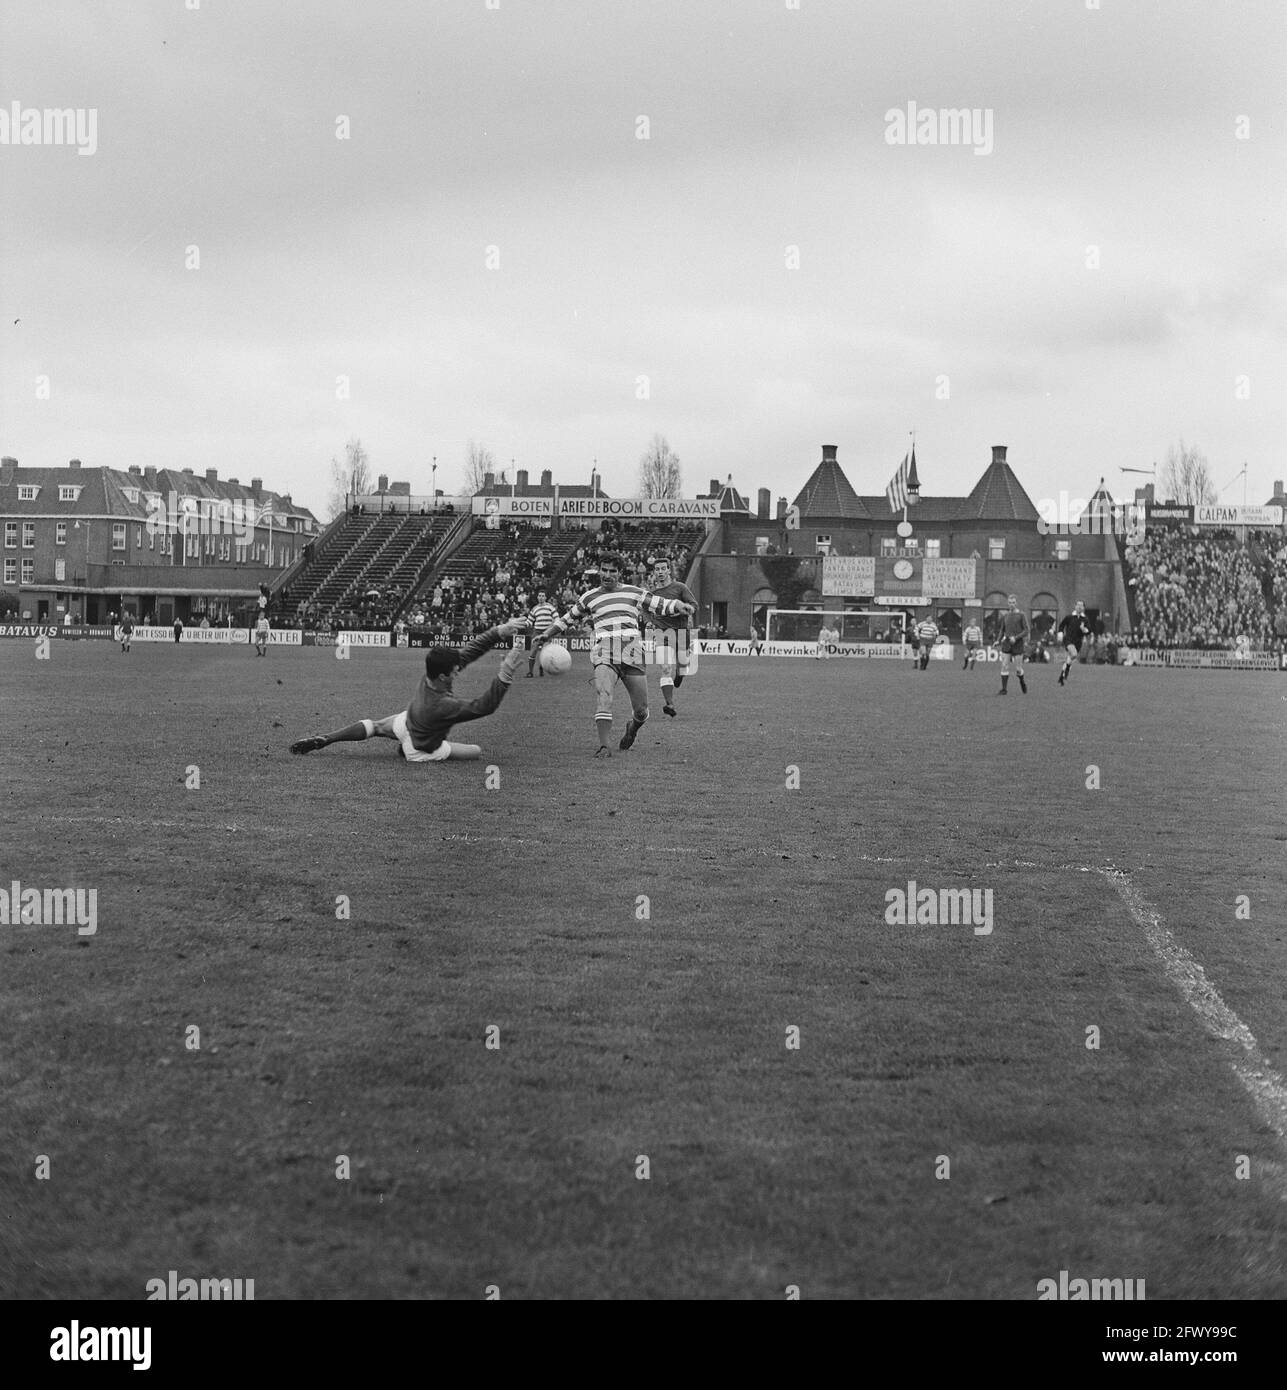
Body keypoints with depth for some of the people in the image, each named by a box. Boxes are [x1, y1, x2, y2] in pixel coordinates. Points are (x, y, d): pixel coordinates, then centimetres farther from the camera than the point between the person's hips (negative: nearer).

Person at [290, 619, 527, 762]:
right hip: (419, 750, -6)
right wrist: (506, 674, -50)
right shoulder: (440, 706, -45)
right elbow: (484, 706, -44)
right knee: (476, 752, 3)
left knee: (374, 726, 30)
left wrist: (499, 632, -32)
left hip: (404, 721, 6)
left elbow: (471, 650, -23)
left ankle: (323, 740, 25)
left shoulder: (430, 675, -26)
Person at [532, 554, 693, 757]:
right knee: (605, 698, -24)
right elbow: (567, 619, 25)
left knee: (641, 710, 3)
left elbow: (663, 605, 15)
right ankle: (603, 746, -23)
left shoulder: (634, 593, 14)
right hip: (604, 655, -1)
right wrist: (545, 636, 19)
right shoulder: (589, 598, 13)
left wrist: (682, 607, -3)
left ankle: (632, 729, 37)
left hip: (632, 656, 1)